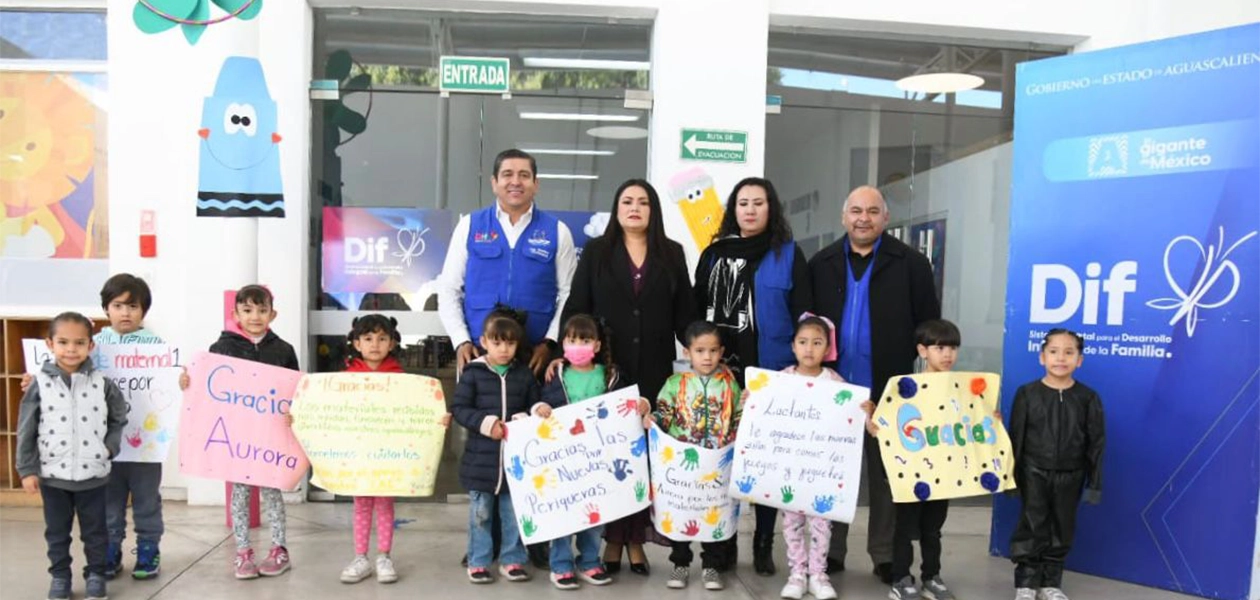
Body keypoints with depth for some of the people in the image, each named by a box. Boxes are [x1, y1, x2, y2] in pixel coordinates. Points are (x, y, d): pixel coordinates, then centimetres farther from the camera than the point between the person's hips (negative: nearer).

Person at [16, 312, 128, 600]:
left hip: (92, 473, 0)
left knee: (95, 531, 11)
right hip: (52, 474, 0)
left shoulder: (102, 384, -5)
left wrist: (110, 446, -2)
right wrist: (27, 469, -2)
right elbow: (26, 431, -1)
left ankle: (96, 575, 27)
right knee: (56, 532, 15)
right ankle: (59, 577, 30)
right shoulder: (40, 384, -6)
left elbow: (119, 418, 9)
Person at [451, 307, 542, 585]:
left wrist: (527, 419, -13)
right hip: (481, 457, -2)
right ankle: (478, 562, 20)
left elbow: (535, 407, 9)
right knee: (480, 513, 8)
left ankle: (512, 560, 22)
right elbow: (459, 408, -5)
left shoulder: (525, 375, 4)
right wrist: (486, 423, -17)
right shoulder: (473, 373, -3)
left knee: (514, 512, 9)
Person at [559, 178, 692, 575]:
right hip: (607, 366, -1)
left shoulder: (672, 254, 10)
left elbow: (684, 313, 8)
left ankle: (636, 538, 15)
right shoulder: (595, 251, 7)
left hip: (655, 370, 1)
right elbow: (576, 307, 2)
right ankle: (612, 538, 12)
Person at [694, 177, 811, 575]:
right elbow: (697, 311, 12)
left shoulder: (789, 255, 0)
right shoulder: (714, 254, 10)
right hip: (720, 373, 3)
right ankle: (723, 541, 20)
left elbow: (803, 315, -2)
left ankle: (764, 544, 17)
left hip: (771, 374, -3)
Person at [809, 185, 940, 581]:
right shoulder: (821, 264, 6)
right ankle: (831, 550, 22)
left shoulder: (911, 263, -1)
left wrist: (905, 367, -6)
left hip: (887, 389, -2)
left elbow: (929, 324, 0)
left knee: (886, 474, 9)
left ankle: (885, 555, 20)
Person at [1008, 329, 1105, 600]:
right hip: (1034, 473, -2)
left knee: (1062, 530, 11)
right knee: (1031, 528, 4)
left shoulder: (1088, 398, -4)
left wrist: (1094, 482, -2)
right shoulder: (1027, 393, -7)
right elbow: (1016, 437, -4)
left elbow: (1096, 443, 0)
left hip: (1070, 476, 2)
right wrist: (1012, 475, -4)